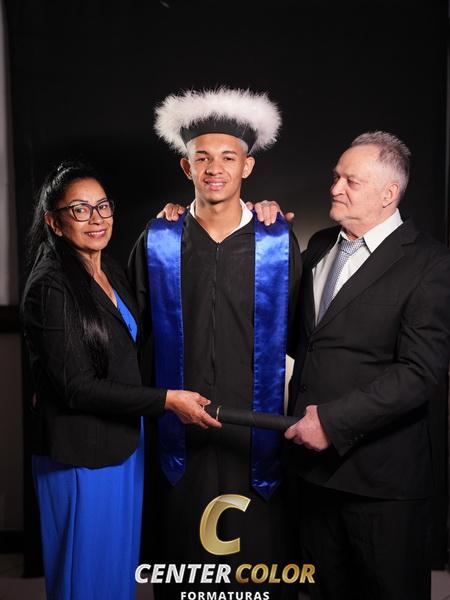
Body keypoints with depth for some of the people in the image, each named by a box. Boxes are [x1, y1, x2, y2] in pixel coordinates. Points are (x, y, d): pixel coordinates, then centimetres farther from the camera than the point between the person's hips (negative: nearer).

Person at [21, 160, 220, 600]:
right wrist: (167, 400, -19)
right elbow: (76, 386, -20)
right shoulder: (49, 287, -18)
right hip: (81, 455, -8)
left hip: (124, 443, 8)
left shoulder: (111, 271, 6)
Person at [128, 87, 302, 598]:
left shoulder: (279, 242, -1)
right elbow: (136, 332, 8)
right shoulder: (157, 242, 0)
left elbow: (295, 334, 4)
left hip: (255, 435, 0)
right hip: (180, 435, 1)